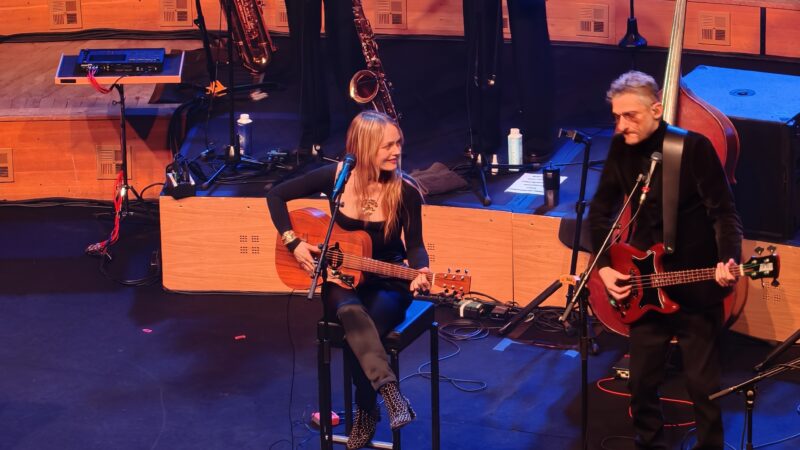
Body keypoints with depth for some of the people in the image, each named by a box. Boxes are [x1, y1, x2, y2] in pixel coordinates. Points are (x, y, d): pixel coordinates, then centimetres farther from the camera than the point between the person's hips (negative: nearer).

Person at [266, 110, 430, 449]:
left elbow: (414, 245, -2)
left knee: (361, 331, -32)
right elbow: (276, 195, 0)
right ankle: (391, 393, -45)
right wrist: (294, 243, -8)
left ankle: (365, 416, -12)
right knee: (351, 313, -36)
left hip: (388, 283, -1)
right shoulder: (335, 177, -10)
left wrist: (420, 272, -24)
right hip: (341, 279, 1)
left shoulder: (405, 191, -11)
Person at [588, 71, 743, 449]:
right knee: (642, 380, 12)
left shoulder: (694, 147, -17)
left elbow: (724, 212, -16)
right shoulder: (621, 148, -3)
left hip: (696, 287, -4)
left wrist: (728, 261, -33)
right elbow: (600, 209, 8)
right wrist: (604, 266, -1)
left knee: (703, 383, 3)